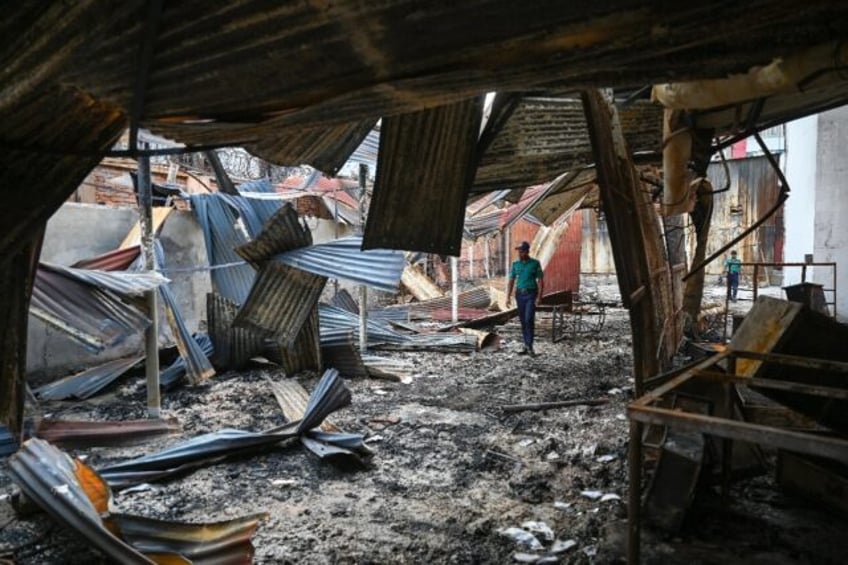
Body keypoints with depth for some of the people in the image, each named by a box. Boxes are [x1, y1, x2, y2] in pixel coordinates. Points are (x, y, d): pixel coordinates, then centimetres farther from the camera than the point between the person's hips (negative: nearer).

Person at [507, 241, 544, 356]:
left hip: (531, 295, -4)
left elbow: (540, 281, -6)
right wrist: (508, 297, -1)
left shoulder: (535, 263, -5)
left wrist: (539, 297, -15)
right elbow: (511, 281, 7)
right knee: (523, 321, 6)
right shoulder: (515, 264, 6)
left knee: (529, 320, -17)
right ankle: (527, 346, 13)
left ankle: (529, 346, -11)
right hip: (519, 295, 4)